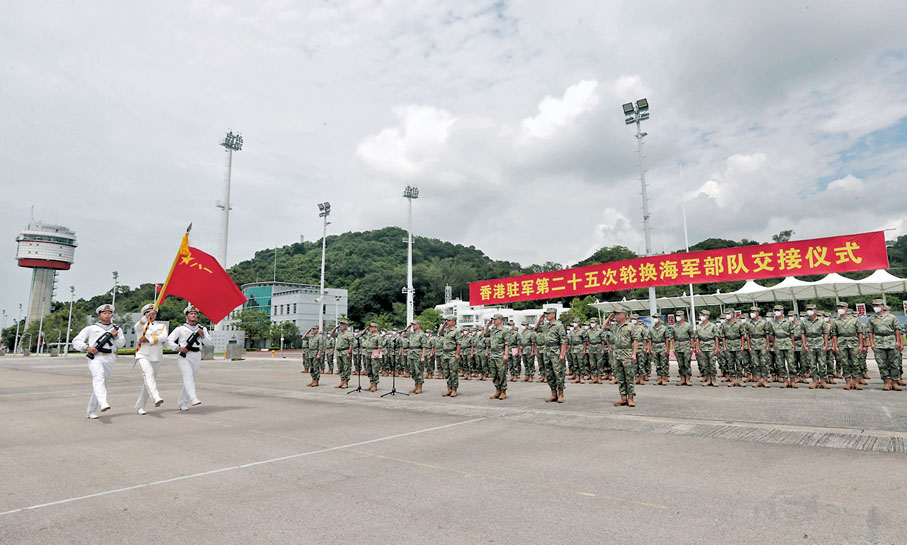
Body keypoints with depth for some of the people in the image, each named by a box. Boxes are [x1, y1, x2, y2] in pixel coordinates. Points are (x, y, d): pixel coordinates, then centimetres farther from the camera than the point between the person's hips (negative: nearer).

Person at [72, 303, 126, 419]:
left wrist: (115, 336, -8)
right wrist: (87, 348, -6)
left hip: (109, 358, 3)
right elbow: (76, 341, 11)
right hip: (95, 357, -3)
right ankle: (103, 403, -45)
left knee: (101, 384, 4)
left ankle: (91, 411, 15)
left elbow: (122, 344, 11)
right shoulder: (91, 328, 16)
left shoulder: (117, 329, 21)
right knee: (99, 378, -26)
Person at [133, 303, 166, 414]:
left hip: (156, 357, 3)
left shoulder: (162, 325, 17)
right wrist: (146, 317, -35)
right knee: (149, 374, -27)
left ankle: (139, 407, 15)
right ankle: (156, 398, -44)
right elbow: (137, 327, -17)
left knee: (147, 382, 6)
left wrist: (148, 340, -15)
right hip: (143, 355, -3)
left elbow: (164, 337, -3)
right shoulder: (142, 325, 10)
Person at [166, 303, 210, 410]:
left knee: (192, 379, 5)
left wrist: (202, 335, -10)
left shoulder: (202, 329, 19)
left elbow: (208, 342, 9)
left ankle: (181, 403, 19)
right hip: (183, 356, -4)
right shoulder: (180, 329, 12)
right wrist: (179, 348, -9)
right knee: (188, 375, -25)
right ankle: (193, 399, -39)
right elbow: (169, 341, 7)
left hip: (196, 357, 4)